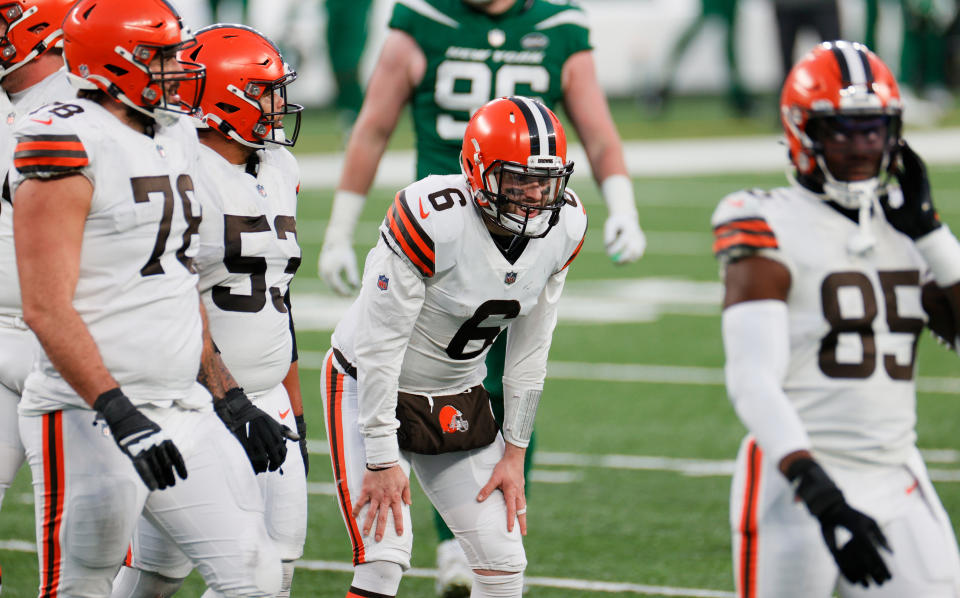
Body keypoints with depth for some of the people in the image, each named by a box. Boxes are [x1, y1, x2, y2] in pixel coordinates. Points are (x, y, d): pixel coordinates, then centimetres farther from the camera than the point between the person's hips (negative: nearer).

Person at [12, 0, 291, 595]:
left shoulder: (175, 139, 14)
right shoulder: (70, 144, -13)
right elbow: (47, 307, -19)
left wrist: (229, 395, 18)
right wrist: (121, 416, -26)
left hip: (184, 411, 8)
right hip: (90, 418, -8)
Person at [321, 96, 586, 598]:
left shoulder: (563, 227, -10)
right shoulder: (432, 220, -29)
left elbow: (529, 349, 2)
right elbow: (381, 347, -23)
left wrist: (514, 455, 3)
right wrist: (382, 461, -21)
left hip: (456, 398, 6)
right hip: (367, 384, -6)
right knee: (384, 557, -17)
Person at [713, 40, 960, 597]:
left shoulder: (902, 227, 12)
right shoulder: (774, 230, -8)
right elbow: (753, 381, -18)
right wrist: (822, 497, -29)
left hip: (897, 485, 6)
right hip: (798, 487, -6)